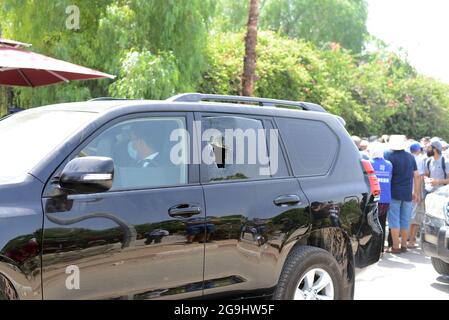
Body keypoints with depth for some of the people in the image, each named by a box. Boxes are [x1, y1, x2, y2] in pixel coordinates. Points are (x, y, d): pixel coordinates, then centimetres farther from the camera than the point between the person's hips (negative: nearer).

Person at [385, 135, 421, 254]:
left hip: (394, 194, -5)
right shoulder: (411, 157, 9)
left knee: (394, 220, 0)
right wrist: (416, 192, 16)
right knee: (405, 220, 11)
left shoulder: (390, 156, -8)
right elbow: (416, 176, 10)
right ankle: (404, 245, 17)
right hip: (408, 194, 5)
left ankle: (395, 247, -1)